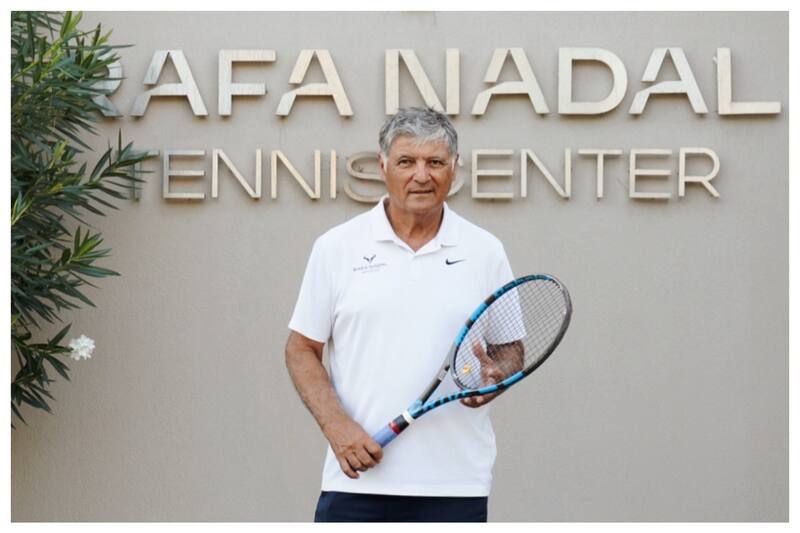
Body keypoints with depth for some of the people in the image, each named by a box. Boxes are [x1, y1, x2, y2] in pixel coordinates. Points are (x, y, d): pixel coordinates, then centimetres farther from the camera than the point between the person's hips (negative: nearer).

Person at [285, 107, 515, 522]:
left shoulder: (485, 251, 5)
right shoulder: (336, 247, 3)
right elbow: (302, 350, 6)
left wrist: (493, 380, -11)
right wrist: (336, 425, -9)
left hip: (456, 486, 1)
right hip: (357, 480, -1)